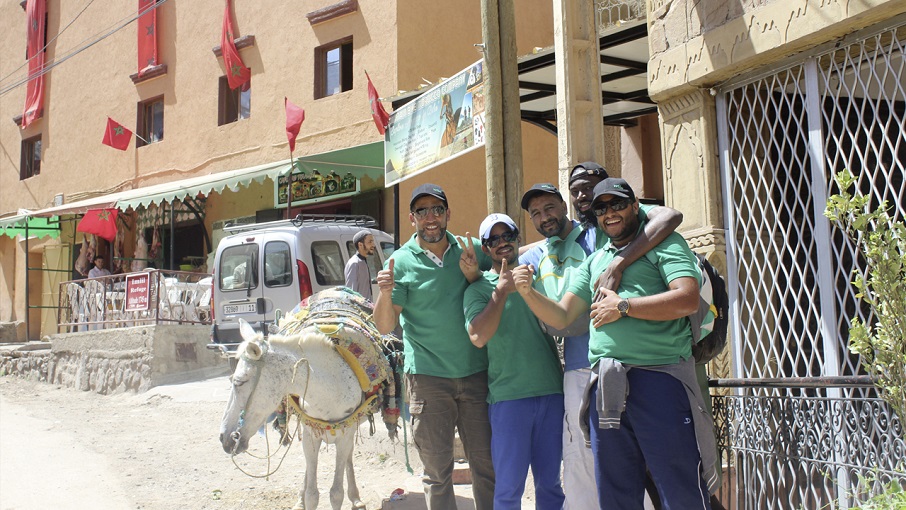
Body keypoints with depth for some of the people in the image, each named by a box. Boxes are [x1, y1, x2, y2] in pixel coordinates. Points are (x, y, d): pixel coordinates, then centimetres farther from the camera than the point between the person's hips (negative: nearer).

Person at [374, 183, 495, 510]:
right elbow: (384, 327, -6)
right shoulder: (401, 262, -3)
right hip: (427, 376, -2)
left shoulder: (471, 249, 4)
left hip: (476, 373, 2)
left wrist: (473, 275, -10)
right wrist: (385, 293, -27)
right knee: (437, 469, 7)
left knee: (486, 462, 10)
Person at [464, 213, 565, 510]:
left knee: (550, 483, 11)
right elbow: (478, 337, -14)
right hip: (508, 396, -3)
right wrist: (501, 291, -14)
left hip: (552, 390, 4)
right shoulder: (479, 289, 3)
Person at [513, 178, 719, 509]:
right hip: (606, 388, 6)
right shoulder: (593, 262, 22)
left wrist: (622, 306, -9)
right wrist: (527, 291, 1)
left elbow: (688, 299, -11)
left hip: (660, 377, -5)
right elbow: (560, 317, 18)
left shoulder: (664, 243, 5)